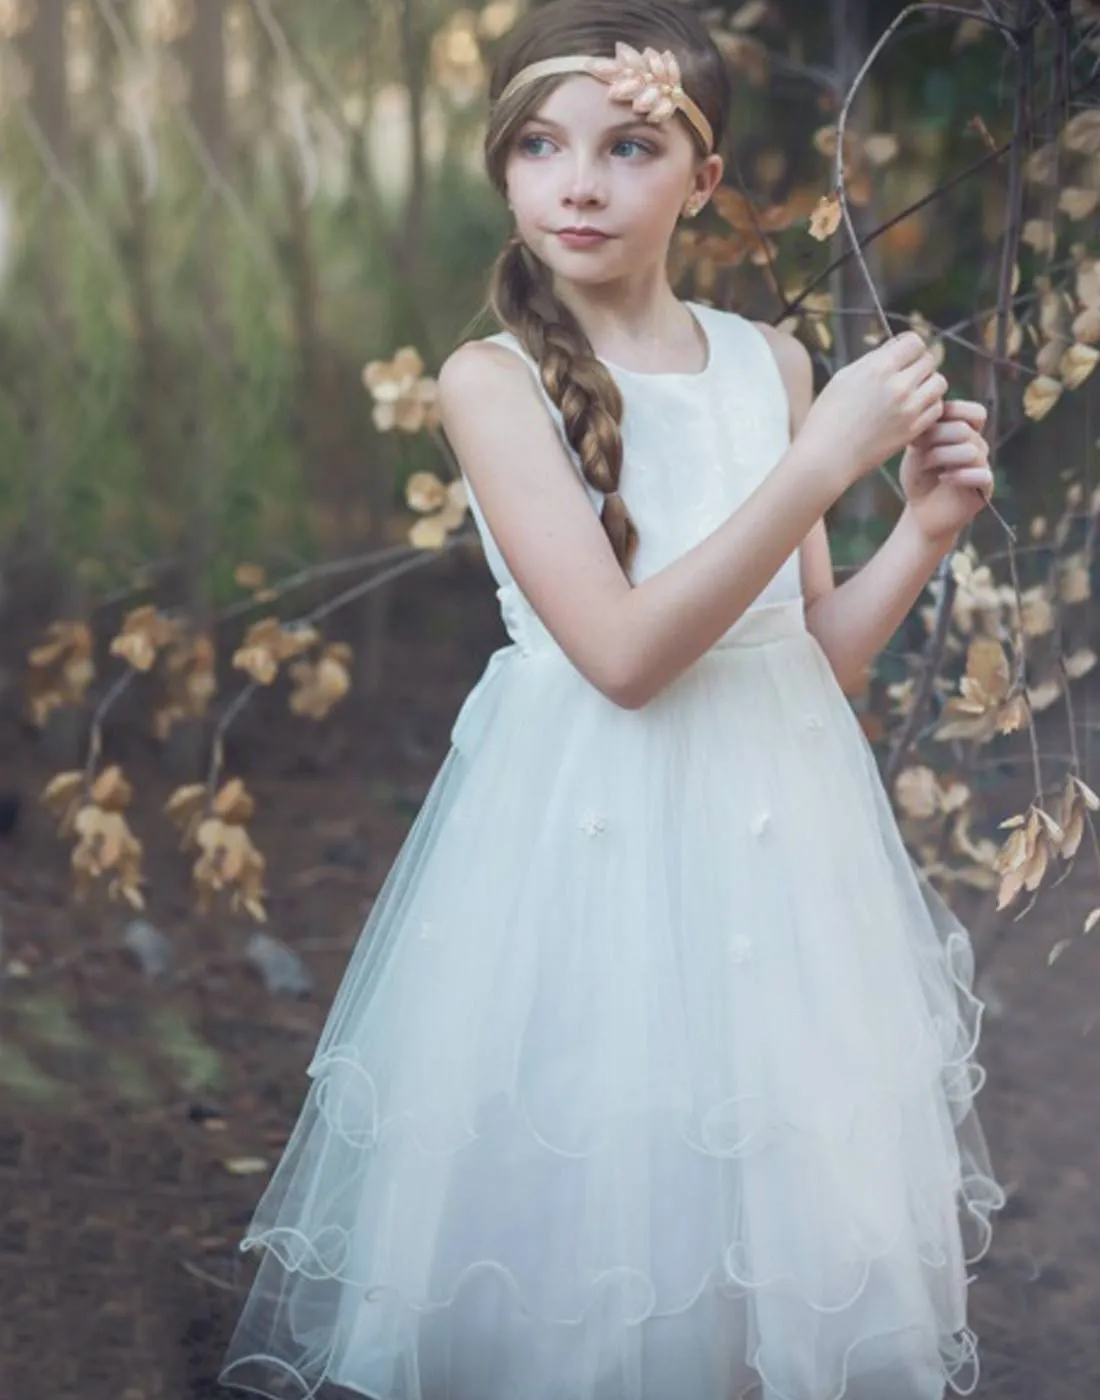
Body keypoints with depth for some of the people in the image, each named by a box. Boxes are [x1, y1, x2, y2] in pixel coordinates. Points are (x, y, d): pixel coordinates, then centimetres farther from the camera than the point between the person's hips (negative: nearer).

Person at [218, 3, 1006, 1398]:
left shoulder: (770, 365, 4)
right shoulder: (493, 380, -9)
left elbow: (818, 655, 8)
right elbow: (623, 653, -20)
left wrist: (926, 525, -8)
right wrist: (825, 461, -21)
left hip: (774, 836, 4)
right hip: (589, 847, -4)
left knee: (791, 1205, 14)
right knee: (583, 1215, 5)